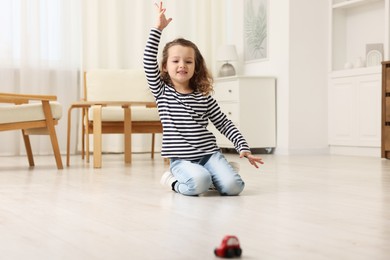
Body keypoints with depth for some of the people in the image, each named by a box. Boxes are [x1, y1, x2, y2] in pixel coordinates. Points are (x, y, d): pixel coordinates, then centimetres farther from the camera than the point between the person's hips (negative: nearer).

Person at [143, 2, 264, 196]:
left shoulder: (204, 97, 8)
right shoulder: (161, 91, 5)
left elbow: (224, 124, 10)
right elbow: (149, 63, -7)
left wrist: (243, 147, 0)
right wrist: (157, 29, -10)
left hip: (209, 153, 2)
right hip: (181, 159, -2)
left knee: (233, 186, -21)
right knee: (198, 184, -32)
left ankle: (207, 176, 9)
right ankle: (175, 180, 0)